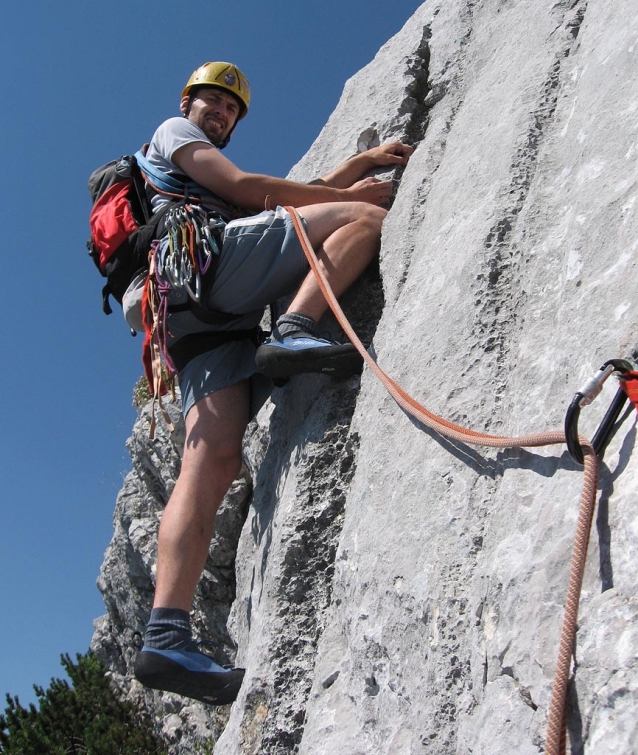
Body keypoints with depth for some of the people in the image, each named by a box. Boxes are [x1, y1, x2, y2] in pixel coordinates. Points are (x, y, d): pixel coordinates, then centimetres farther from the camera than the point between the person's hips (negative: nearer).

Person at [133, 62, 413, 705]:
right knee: (367, 216, -10)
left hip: (202, 320, 7)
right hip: (202, 258, -7)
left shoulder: (210, 185, 47)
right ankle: (293, 332, -34)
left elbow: (295, 199, 41)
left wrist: (365, 160, 36)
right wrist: (349, 193, 12)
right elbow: (245, 188, 7)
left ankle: (166, 637, -24)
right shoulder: (173, 129, 23)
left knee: (215, 460, -13)